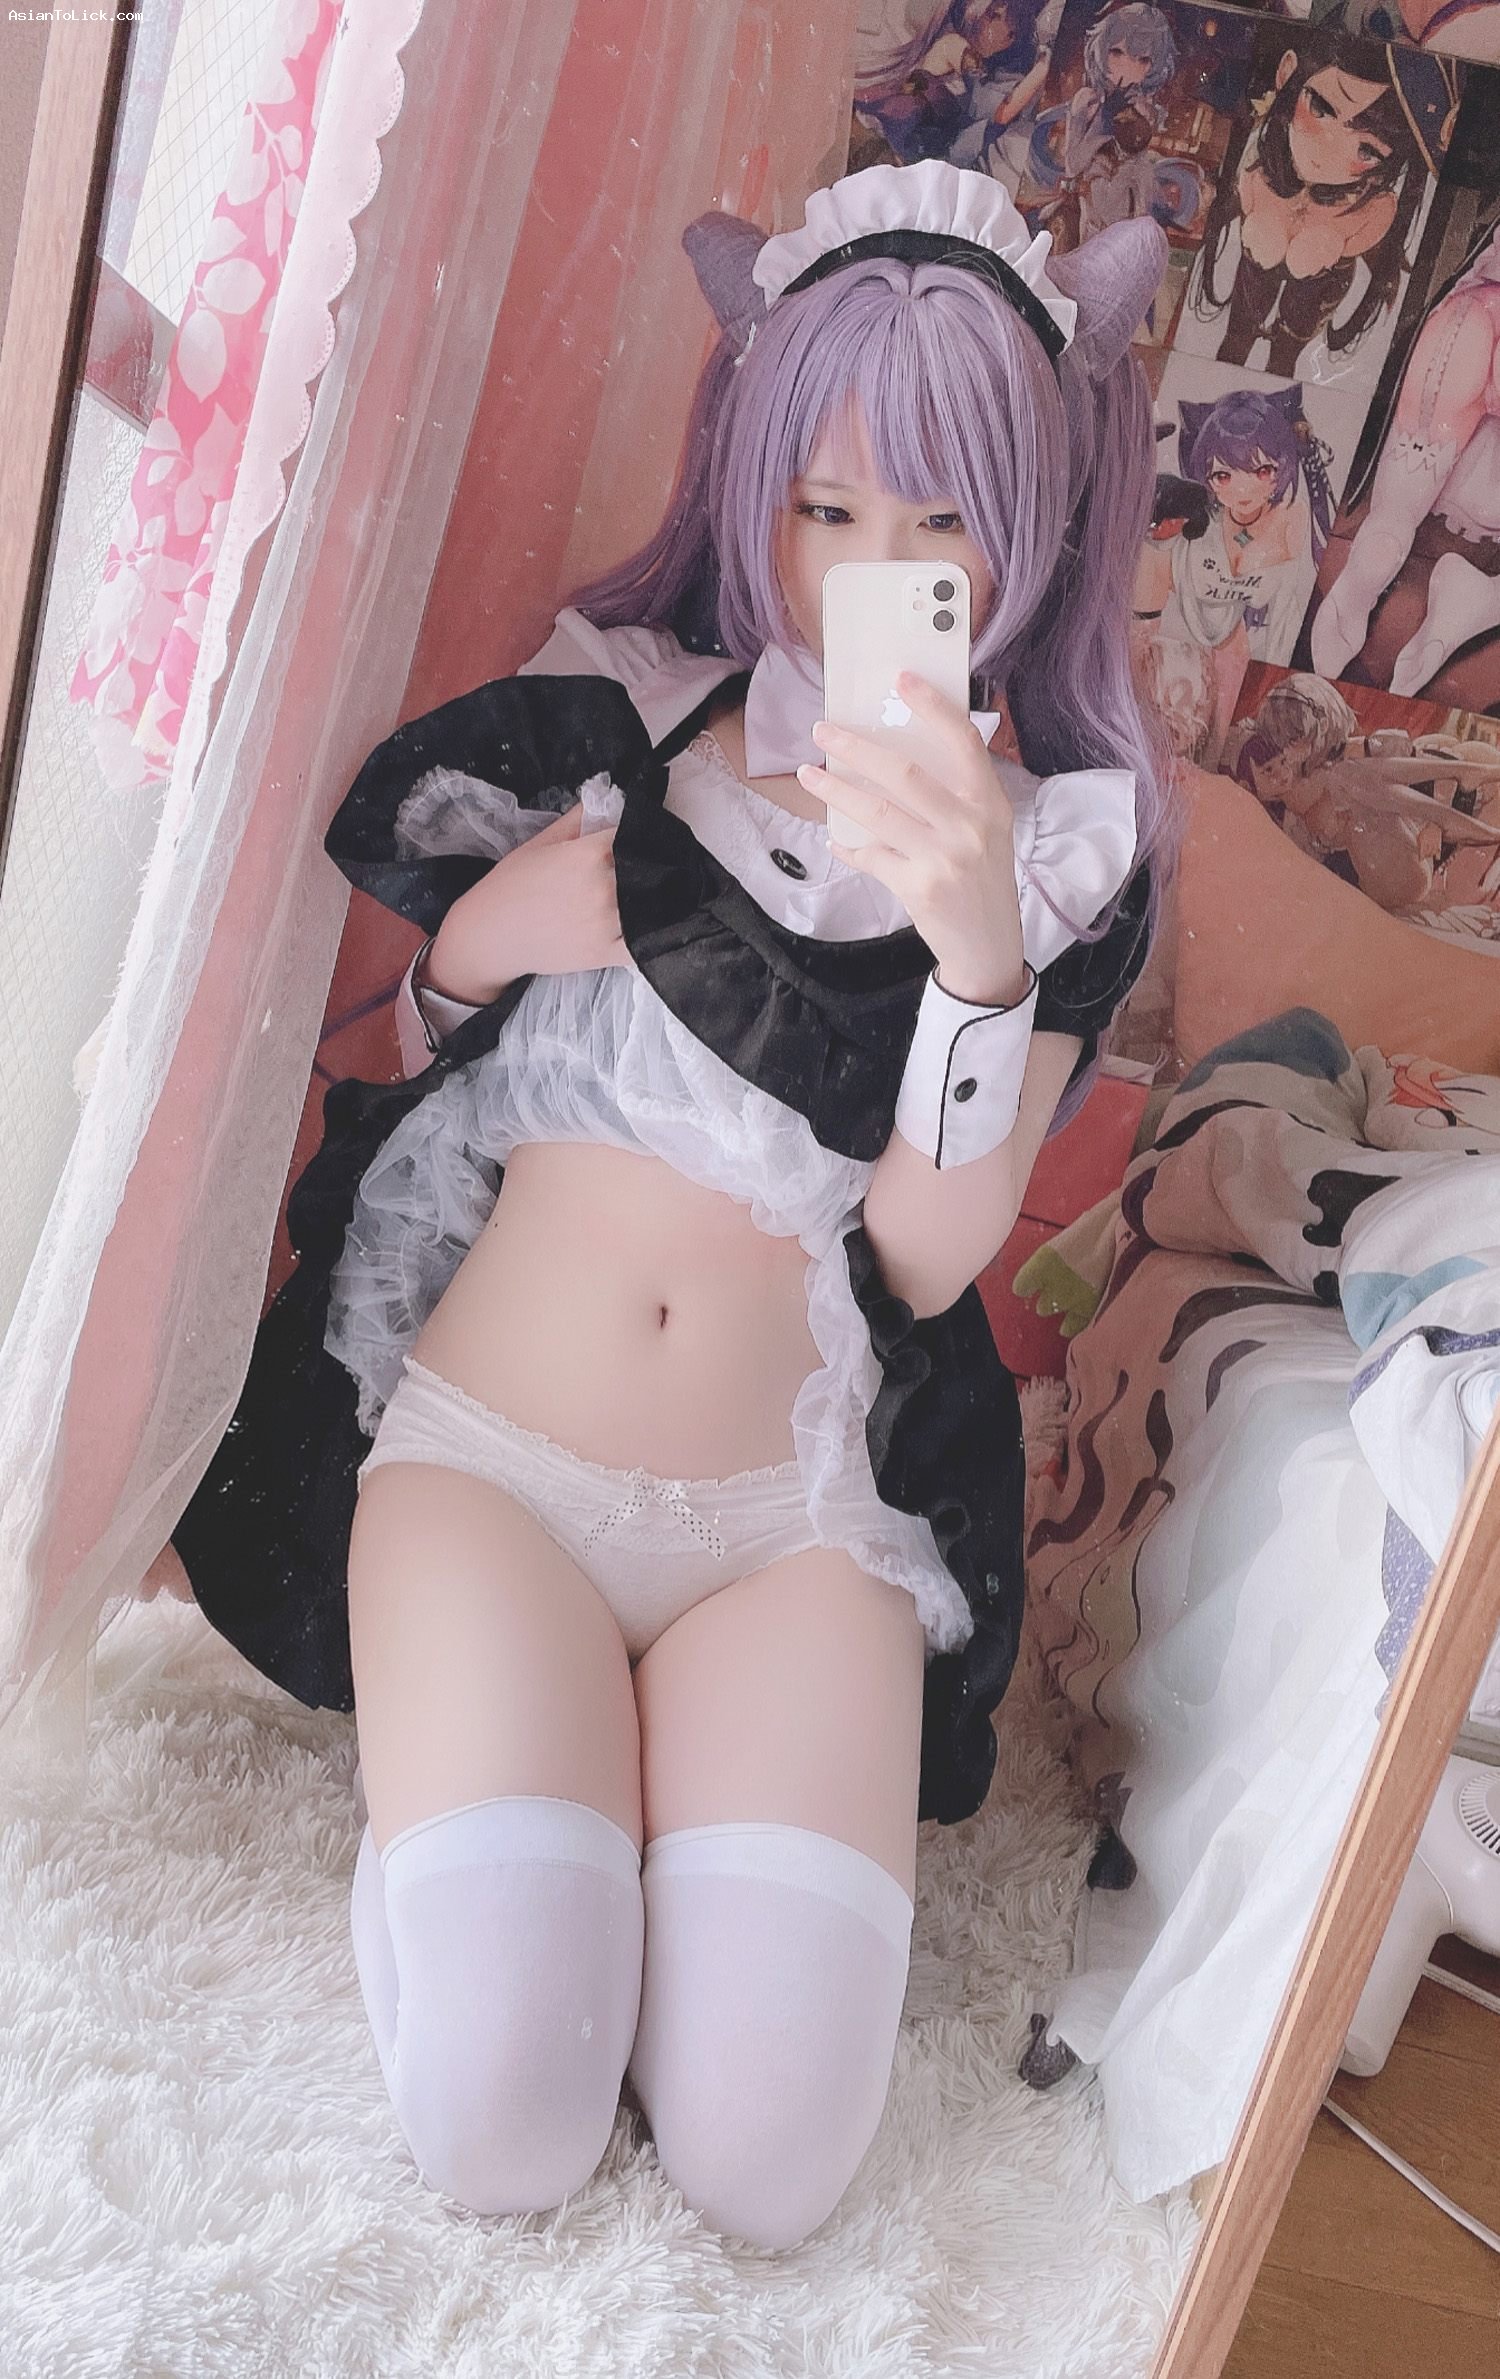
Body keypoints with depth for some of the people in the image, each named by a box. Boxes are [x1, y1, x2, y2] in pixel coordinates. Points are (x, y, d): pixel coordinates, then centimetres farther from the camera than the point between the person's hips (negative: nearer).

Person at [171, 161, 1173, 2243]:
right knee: (497, 2129, -17)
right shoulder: (609, 722, 3)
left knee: (765, 2161, -14)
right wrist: (486, 942, -11)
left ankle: (648, 1784, 13)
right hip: (485, 1448, 0)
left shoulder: (1065, 845, 2)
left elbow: (934, 1255, -8)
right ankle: (480, 1787, 14)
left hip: (795, 1516, 1)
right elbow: (371, 1022, 10)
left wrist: (977, 945, -24)